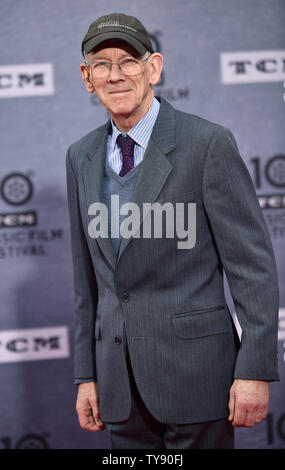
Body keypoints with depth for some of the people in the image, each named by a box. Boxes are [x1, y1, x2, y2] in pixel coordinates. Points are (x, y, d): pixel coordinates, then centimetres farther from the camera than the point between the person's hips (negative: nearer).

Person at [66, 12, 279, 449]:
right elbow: (87, 276, 14)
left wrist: (256, 369, -13)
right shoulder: (81, 157, 9)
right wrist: (86, 375, 12)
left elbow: (253, 262, -9)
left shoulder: (208, 143, -8)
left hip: (194, 370, -5)